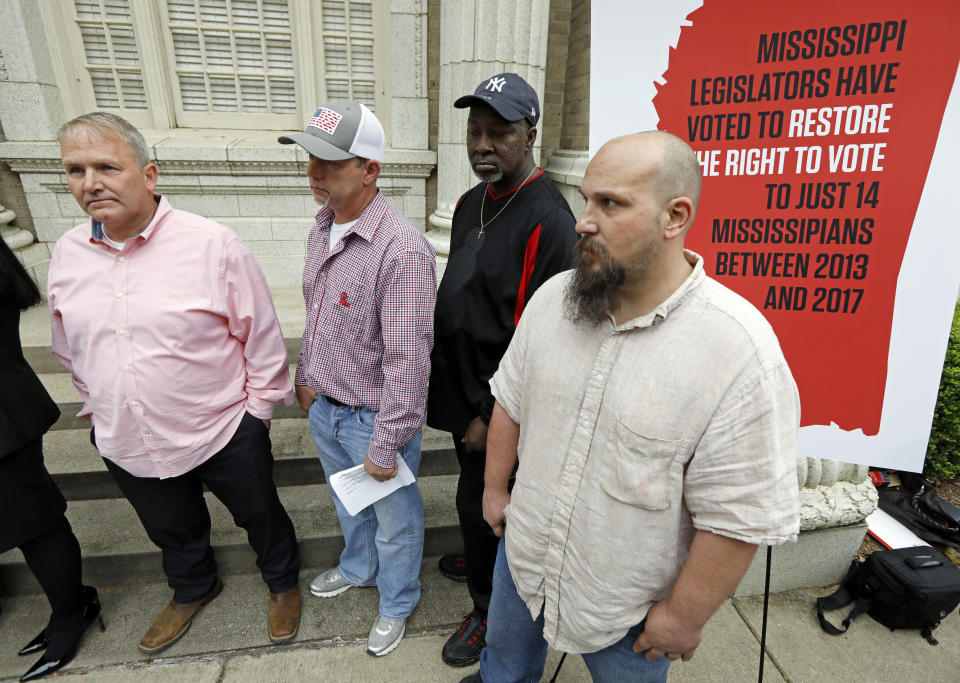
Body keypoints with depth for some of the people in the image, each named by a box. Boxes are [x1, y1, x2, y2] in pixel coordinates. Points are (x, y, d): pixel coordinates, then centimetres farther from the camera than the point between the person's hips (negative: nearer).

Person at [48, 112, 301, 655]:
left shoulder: (214, 245, -18)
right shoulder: (67, 254, -1)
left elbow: (263, 337, -12)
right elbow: (70, 348, 13)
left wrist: (257, 410, -6)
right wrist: (99, 409, 17)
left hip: (223, 436, -5)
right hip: (126, 447, 5)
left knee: (260, 516, 19)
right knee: (173, 533, 29)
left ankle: (283, 583, 48)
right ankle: (193, 590, 59)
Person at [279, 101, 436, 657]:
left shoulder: (402, 249, -28)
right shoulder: (323, 230, 1)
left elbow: (407, 360, -27)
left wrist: (386, 446, -21)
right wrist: (306, 376, 19)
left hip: (373, 418, -8)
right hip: (324, 408, 8)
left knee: (394, 519, 17)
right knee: (348, 502, 31)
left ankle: (397, 604, 45)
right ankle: (357, 568, 59)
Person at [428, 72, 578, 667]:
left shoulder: (548, 221, -22)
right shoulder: (472, 203, 6)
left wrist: (494, 416, -18)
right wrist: (449, 381, 16)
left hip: (498, 405, -8)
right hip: (463, 391, 8)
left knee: (483, 503, 9)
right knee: (475, 493, 27)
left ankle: (491, 608, 36)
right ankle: (482, 559, 54)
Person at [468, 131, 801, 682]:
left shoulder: (741, 348, -28)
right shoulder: (553, 297, -11)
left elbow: (739, 516, -21)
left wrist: (685, 617, -12)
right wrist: (495, 488, 8)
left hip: (631, 610, -4)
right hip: (522, 559, 5)